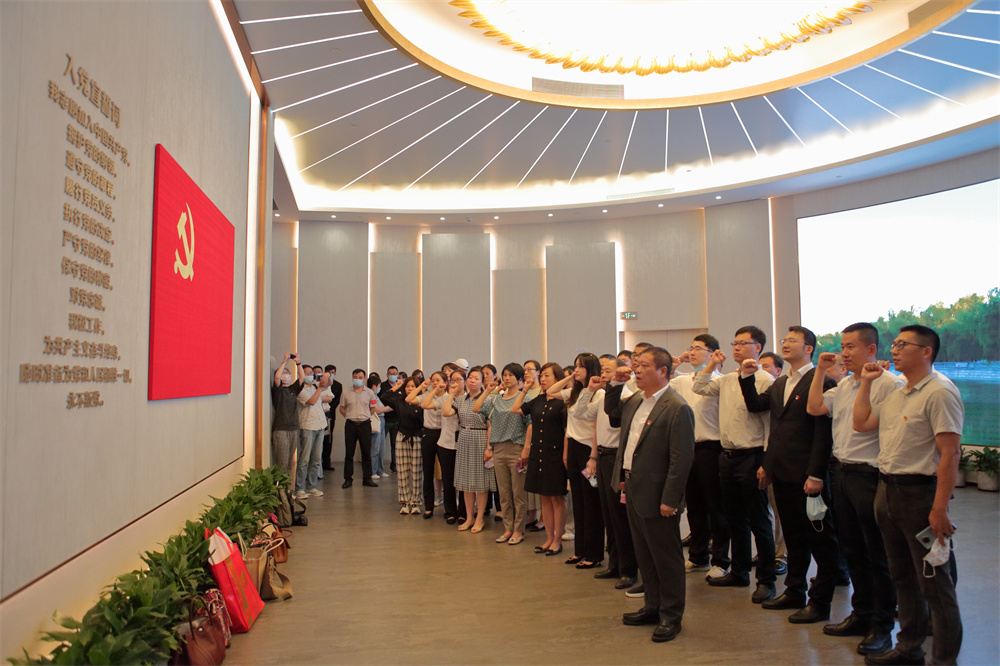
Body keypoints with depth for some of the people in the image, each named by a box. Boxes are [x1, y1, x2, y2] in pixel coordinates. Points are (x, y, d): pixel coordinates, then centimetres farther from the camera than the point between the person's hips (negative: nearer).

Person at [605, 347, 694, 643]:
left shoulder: (677, 409, -18)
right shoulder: (635, 401, 8)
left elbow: (681, 459, -20)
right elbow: (612, 410, 29)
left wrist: (669, 499, -21)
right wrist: (615, 383, 12)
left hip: (657, 496, -8)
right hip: (633, 490, 9)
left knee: (666, 558, 7)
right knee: (644, 555, 20)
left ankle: (671, 616, 22)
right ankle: (653, 606, 35)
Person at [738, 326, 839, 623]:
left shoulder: (821, 382, -11)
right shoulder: (779, 383, 15)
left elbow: (824, 432, -15)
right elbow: (754, 405, 11)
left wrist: (815, 475, -18)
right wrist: (746, 377, -1)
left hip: (806, 475, -8)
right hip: (782, 473, 8)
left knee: (820, 540, 5)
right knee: (793, 537, 18)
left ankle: (820, 602, 14)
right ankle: (795, 591, 30)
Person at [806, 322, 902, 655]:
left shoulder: (889, 384, -13)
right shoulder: (844, 385, 13)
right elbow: (814, 408, 10)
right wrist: (820, 372, 7)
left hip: (870, 475, -8)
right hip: (841, 474, 8)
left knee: (878, 556, 4)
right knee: (852, 550, 17)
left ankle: (882, 627, 17)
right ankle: (861, 615, 30)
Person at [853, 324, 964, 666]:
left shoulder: (939, 392, -15)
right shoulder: (896, 395, 13)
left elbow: (950, 454, -20)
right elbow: (860, 423, 16)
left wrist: (939, 509, -23)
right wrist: (866, 382, 13)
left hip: (919, 493, -9)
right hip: (887, 490, 9)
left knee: (934, 582, 3)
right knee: (903, 577, 19)